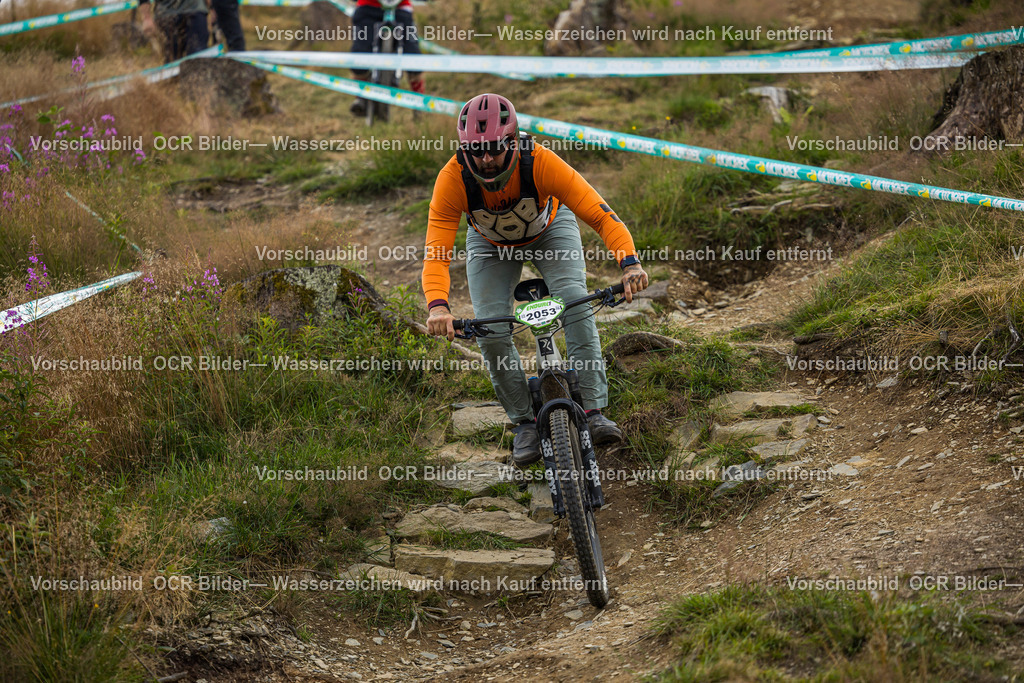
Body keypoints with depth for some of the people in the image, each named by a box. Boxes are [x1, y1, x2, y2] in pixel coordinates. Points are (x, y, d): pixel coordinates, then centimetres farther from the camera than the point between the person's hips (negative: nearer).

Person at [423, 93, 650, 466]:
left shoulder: (541, 162, -39)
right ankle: (525, 422, 2)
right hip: (491, 245, 1)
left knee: (574, 300, -26)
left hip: (550, 230, -1)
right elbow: (436, 252, -39)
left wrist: (629, 263, -57)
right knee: (489, 331, -16)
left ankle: (593, 410, -22)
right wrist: (438, 306, -57)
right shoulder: (452, 179, -36)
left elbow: (600, 214, -40)